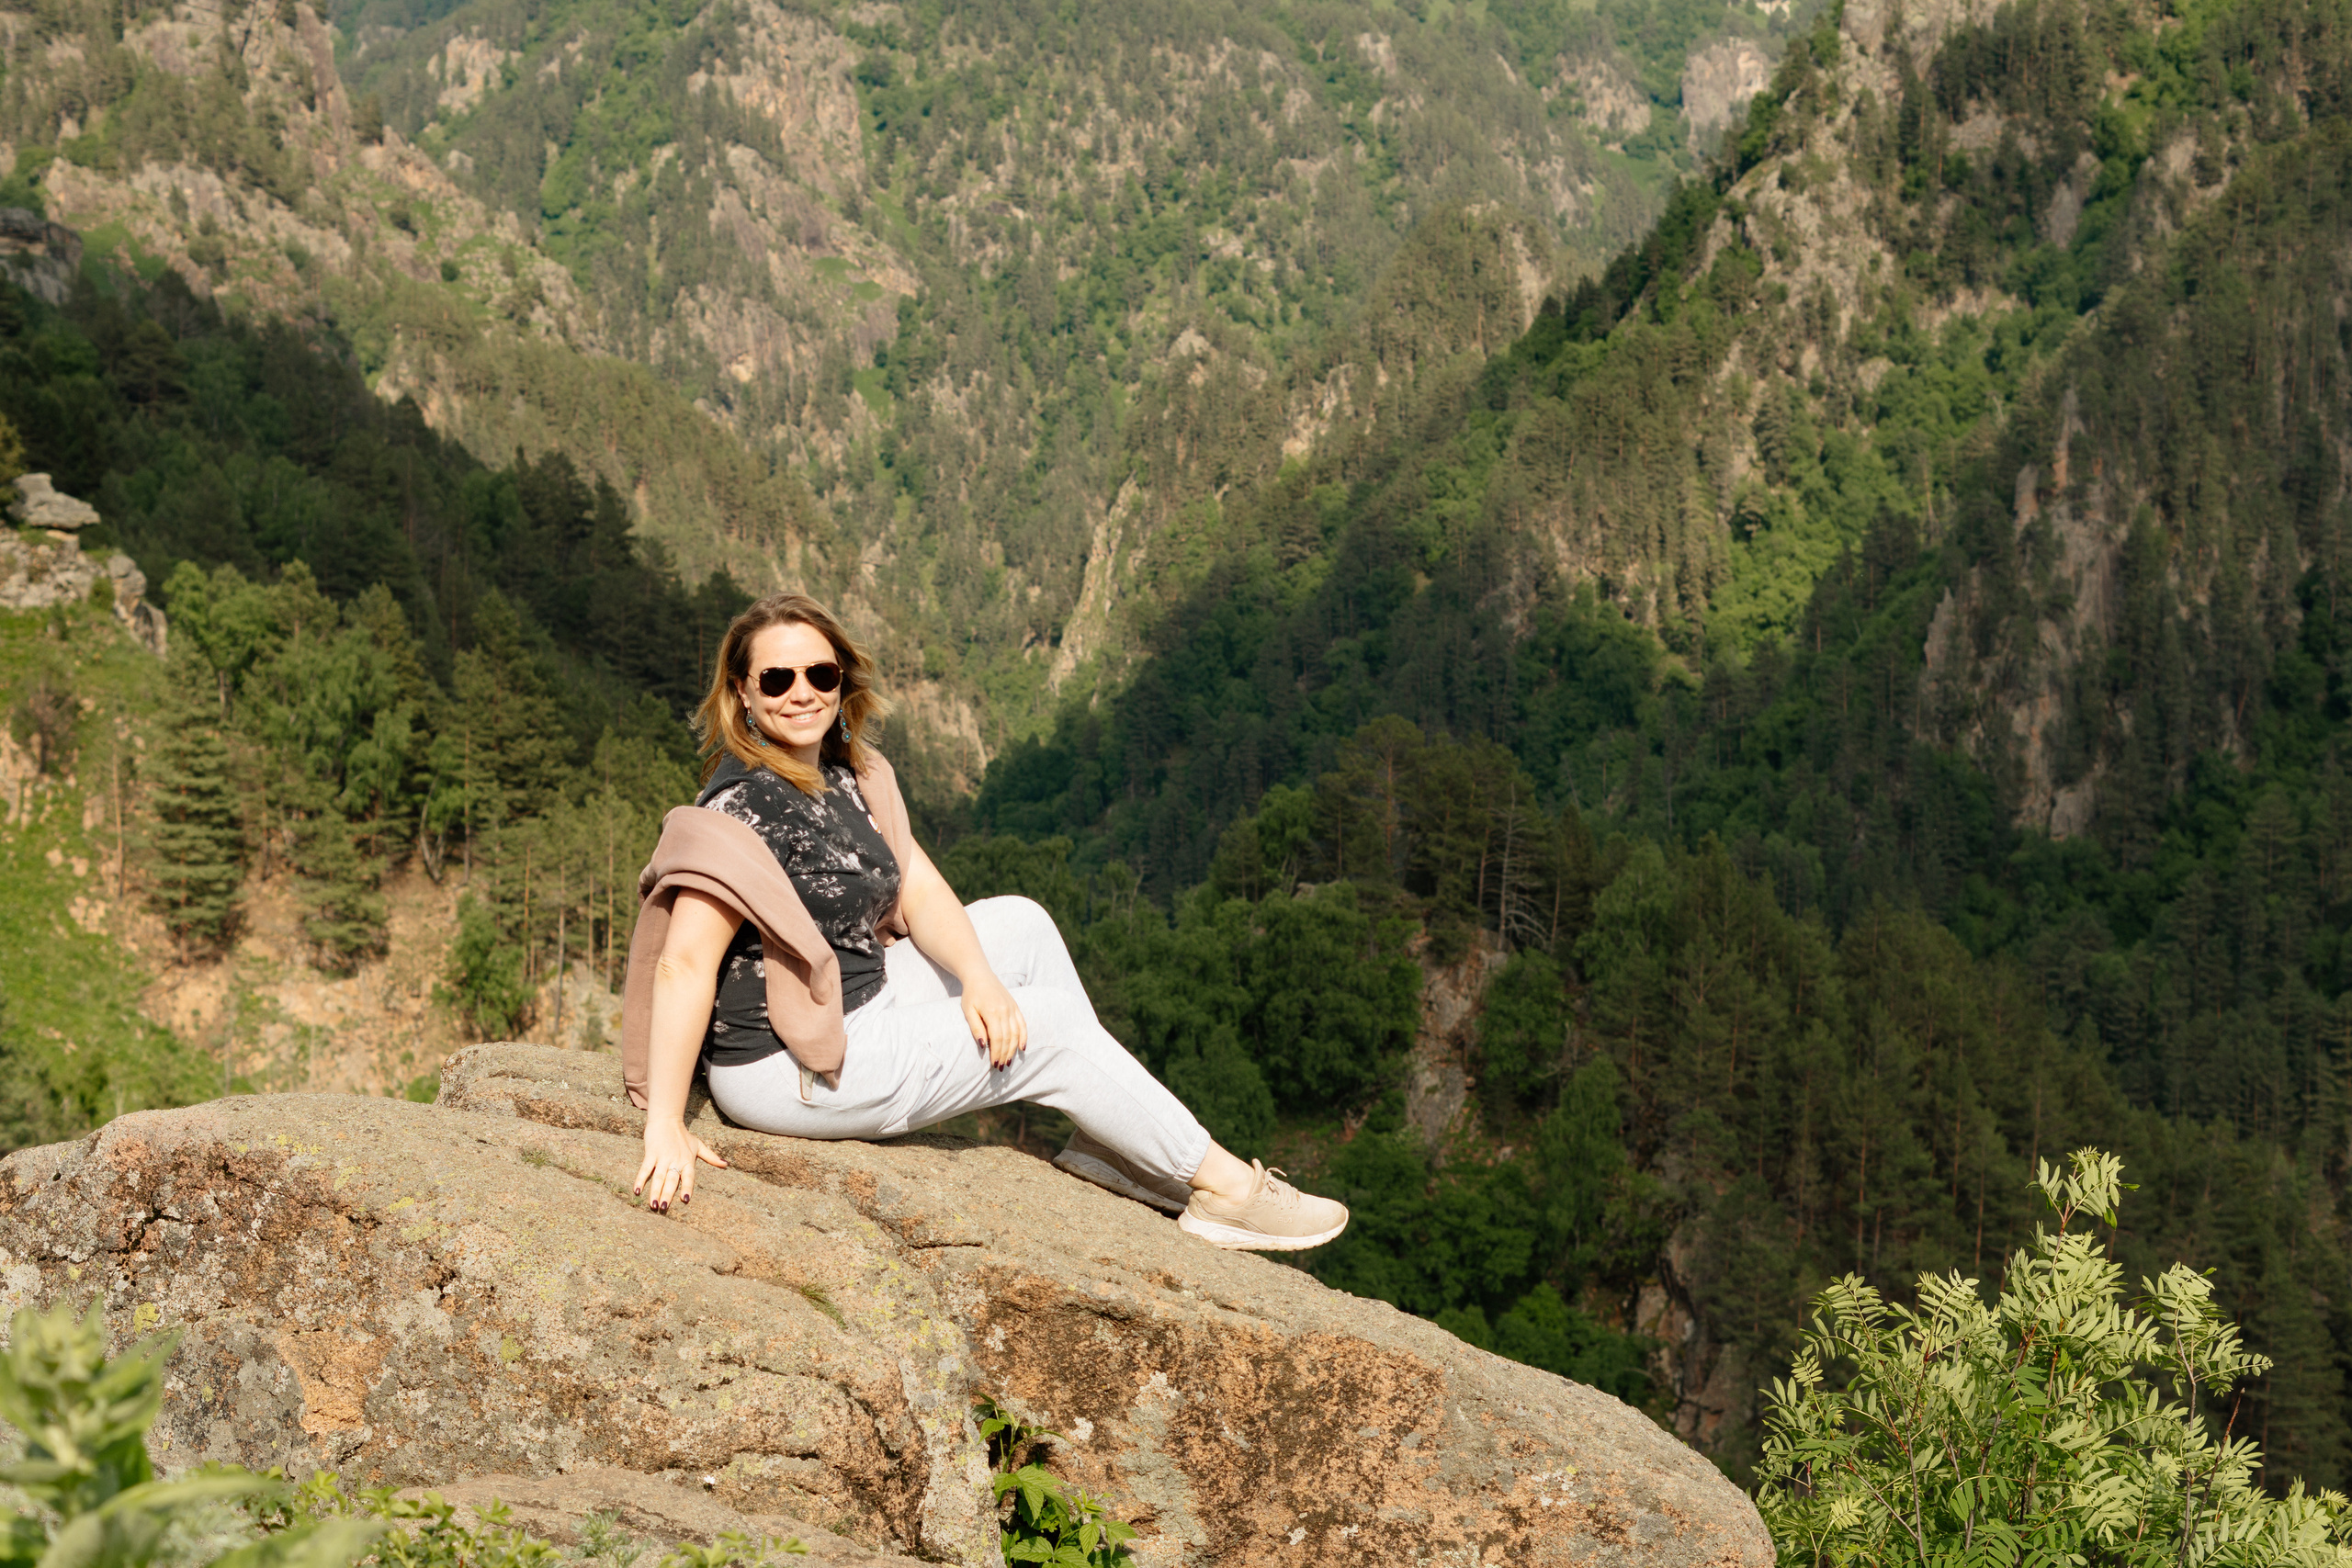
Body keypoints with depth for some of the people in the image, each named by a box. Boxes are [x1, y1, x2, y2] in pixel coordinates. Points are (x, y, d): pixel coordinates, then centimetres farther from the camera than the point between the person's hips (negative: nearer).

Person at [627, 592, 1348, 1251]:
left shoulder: (845, 772, 5)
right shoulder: (743, 805, -23)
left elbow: (920, 892, 4)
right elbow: (684, 965, -30)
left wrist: (978, 976, -16)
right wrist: (665, 1129, -36)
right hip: (792, 1072, -9)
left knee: (1019, 922, 13)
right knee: (1050, 1028, -5)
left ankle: (1106, 1141, 17)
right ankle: (1222, 1188, 9)